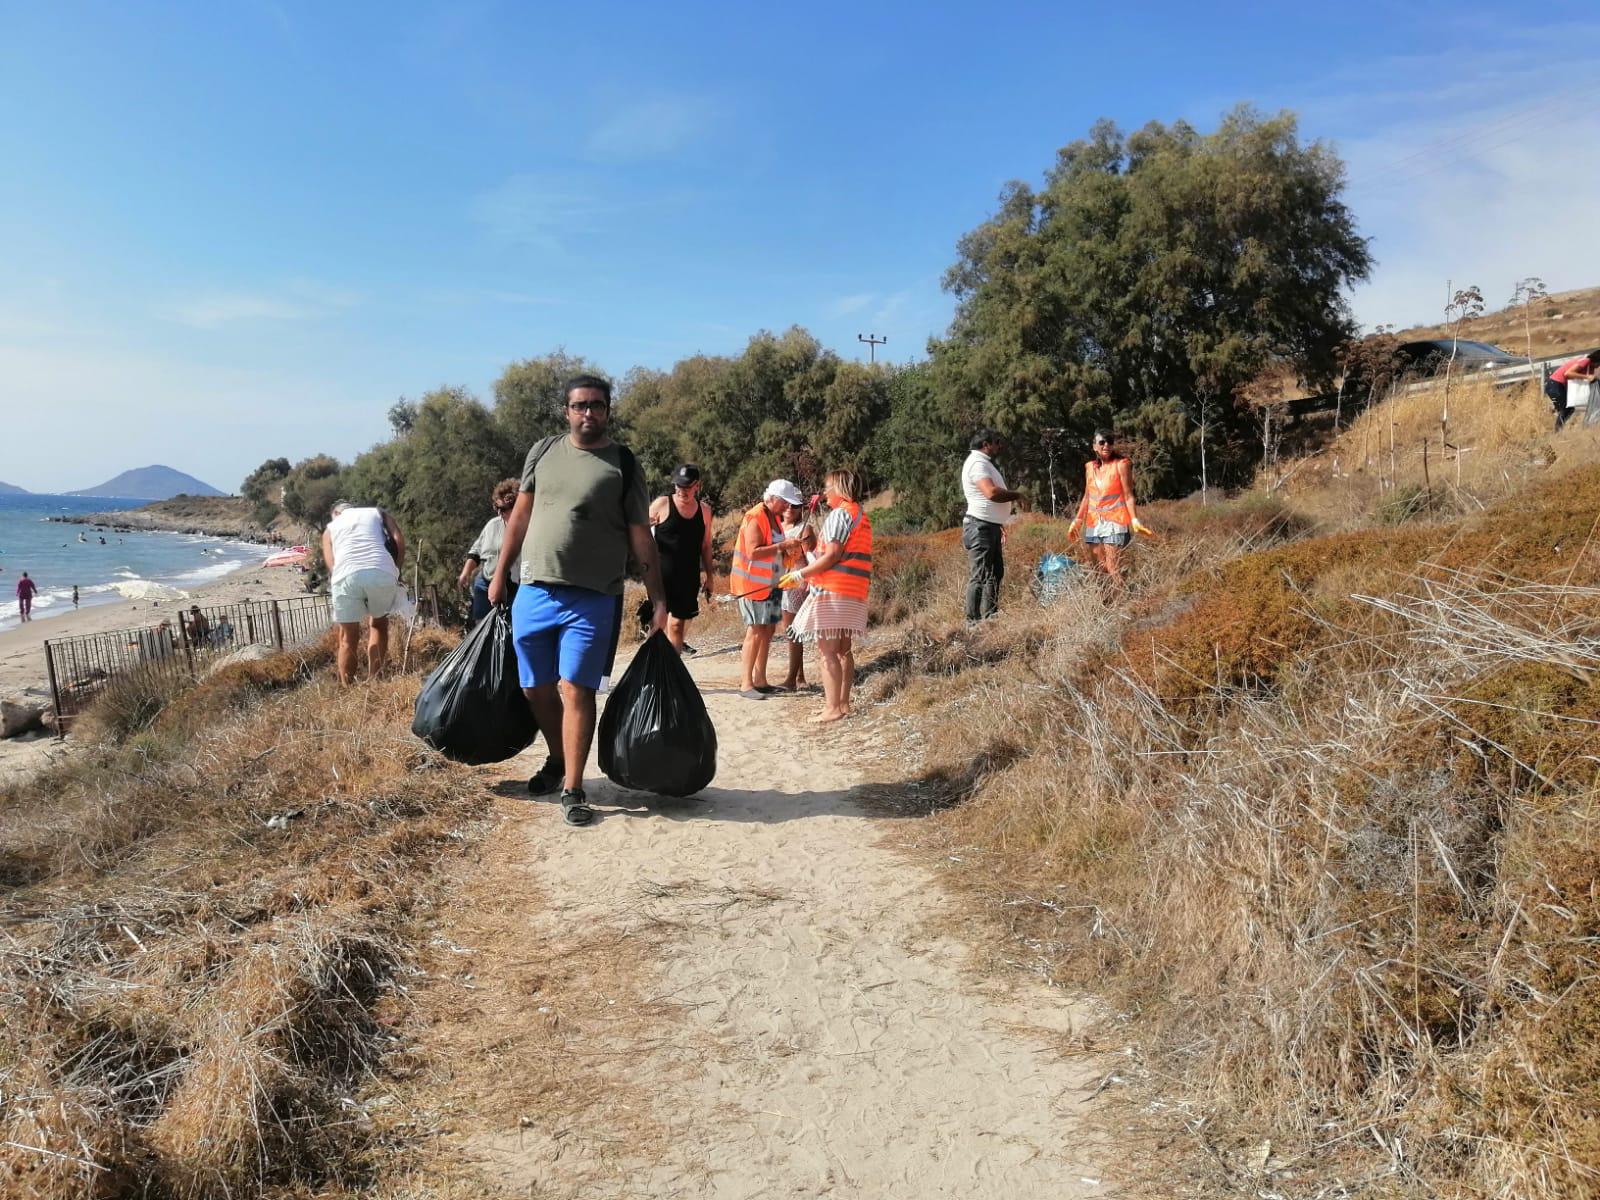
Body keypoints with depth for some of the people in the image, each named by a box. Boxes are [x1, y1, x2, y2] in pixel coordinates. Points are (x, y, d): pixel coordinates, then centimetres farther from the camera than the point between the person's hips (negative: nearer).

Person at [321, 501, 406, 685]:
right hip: (382, 572, 0)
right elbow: (399, 539, 11)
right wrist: (397, 572, 18)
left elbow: (331, 566, 15)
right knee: (379, 624, 23)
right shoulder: (377, 513, 30)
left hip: (347, 575, 0)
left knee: (348, 638, 13)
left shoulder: (330, 528, 31)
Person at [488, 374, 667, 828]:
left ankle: (572, 790, -1)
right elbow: (521, 514, 15)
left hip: (591, 599, -4)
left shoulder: (623, 465, -1)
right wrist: (500, 573, 13)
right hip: (533, 591, 4)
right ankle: (557, 760, 35)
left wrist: (658, 601, -5)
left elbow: (641, 536, -1)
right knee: (536, 688, 11)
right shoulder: (543, 451, 9)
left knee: (575, 689, -9)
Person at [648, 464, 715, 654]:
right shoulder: (662, 504, -3)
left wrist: (709, 575, 16)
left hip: (689, 578, 3)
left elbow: (706, 545, 15)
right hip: (662, 575, -3)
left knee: (678, 624, 8)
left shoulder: (704, 510, 8)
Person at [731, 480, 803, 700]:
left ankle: (760, 680, 17)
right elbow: (753, 551, -26)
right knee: (755, 632, -9)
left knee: (768, 630, 10)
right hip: (752, 584, -9)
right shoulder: (755, 518, -16)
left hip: (770, 584, 9)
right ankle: (746, 684, -6)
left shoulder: (775, 517, 13)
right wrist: (782, 546, -26)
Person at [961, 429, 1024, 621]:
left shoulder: (984, 462, 20)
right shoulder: (977, 463, -14)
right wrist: (1016, 495, -12)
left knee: (995, 573, 16)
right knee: (980, 577, -10)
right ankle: (973, 621, -8)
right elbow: (992, 492, -28)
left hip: (991, 527, 11)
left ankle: (991, 618, 24)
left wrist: (1000, 526, 21)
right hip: (980, 527, -11)